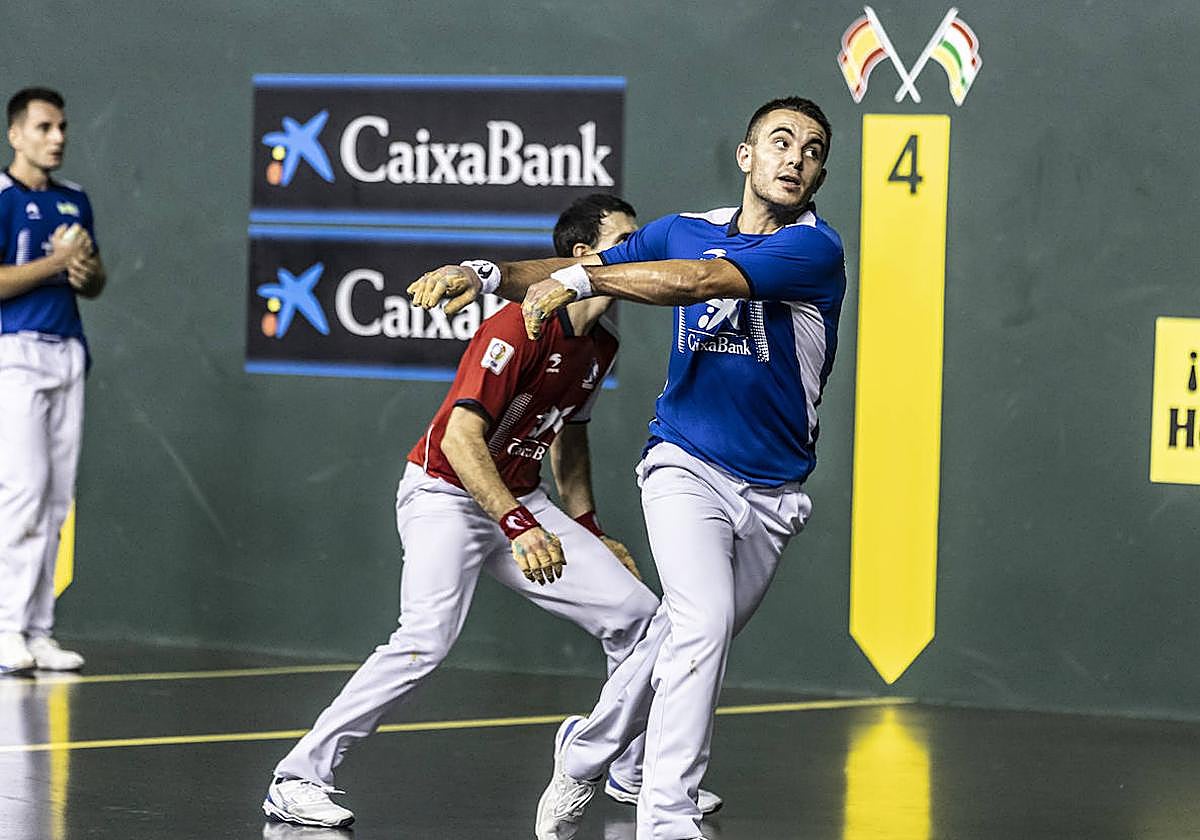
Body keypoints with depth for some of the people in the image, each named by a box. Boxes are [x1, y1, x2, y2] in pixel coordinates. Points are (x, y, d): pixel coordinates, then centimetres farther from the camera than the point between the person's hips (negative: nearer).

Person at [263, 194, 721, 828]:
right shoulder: (520, 328, -22)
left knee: (636, 615, 2)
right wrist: (519, 527, -35)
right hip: (445, 497, -8)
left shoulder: (601, 345, 6)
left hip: (520, 505, 8)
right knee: (427, 639, -29)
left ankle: (632, 773, 21)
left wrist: (588, 531, 25)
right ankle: (297, 780, -23)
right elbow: (461, 438, -28)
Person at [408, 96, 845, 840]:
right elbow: (572, 272, 2)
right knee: (702, 624, -21)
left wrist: (584, 278, -33)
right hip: (686, 466, -1)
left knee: (689, 638, 13)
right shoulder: (685, 231, 2)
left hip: (771, 495, 1)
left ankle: (585, 755, 37)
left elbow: (701, 281, -26)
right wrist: (489, 274, -17)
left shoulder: (815, 249, -12)